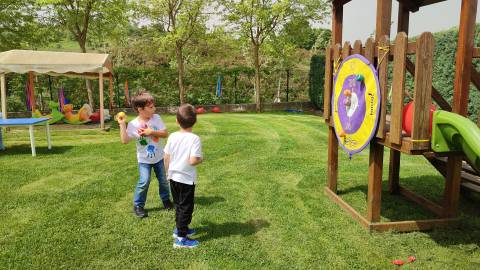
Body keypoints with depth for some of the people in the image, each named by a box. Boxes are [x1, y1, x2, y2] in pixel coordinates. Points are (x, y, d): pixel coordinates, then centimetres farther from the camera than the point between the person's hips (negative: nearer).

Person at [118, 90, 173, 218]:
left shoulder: (156, 118, -11)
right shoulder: (133, 124, -15)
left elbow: (165, 133, -12)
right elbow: (125, 140, -20)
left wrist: (152, 132, -24)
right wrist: (122, 125, -23)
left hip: (159, 157, 3)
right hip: (144, 159, -3)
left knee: (163, 180, 14)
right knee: (144, 182, -11)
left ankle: (166, 199, 38)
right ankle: (138, 205, 9)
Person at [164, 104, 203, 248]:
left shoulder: (172, 136, -4)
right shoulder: (195, 139, -20)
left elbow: (166, 157, 0)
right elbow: (193, 161, -26)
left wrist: (168, 172, 16)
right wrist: (201, 159, -4)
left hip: (173, 177, 6)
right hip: (187, 179, -6)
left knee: (178, 205, 22)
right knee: (186, 208, 7)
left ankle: (179, 228, 38)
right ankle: (181, 238, 12)